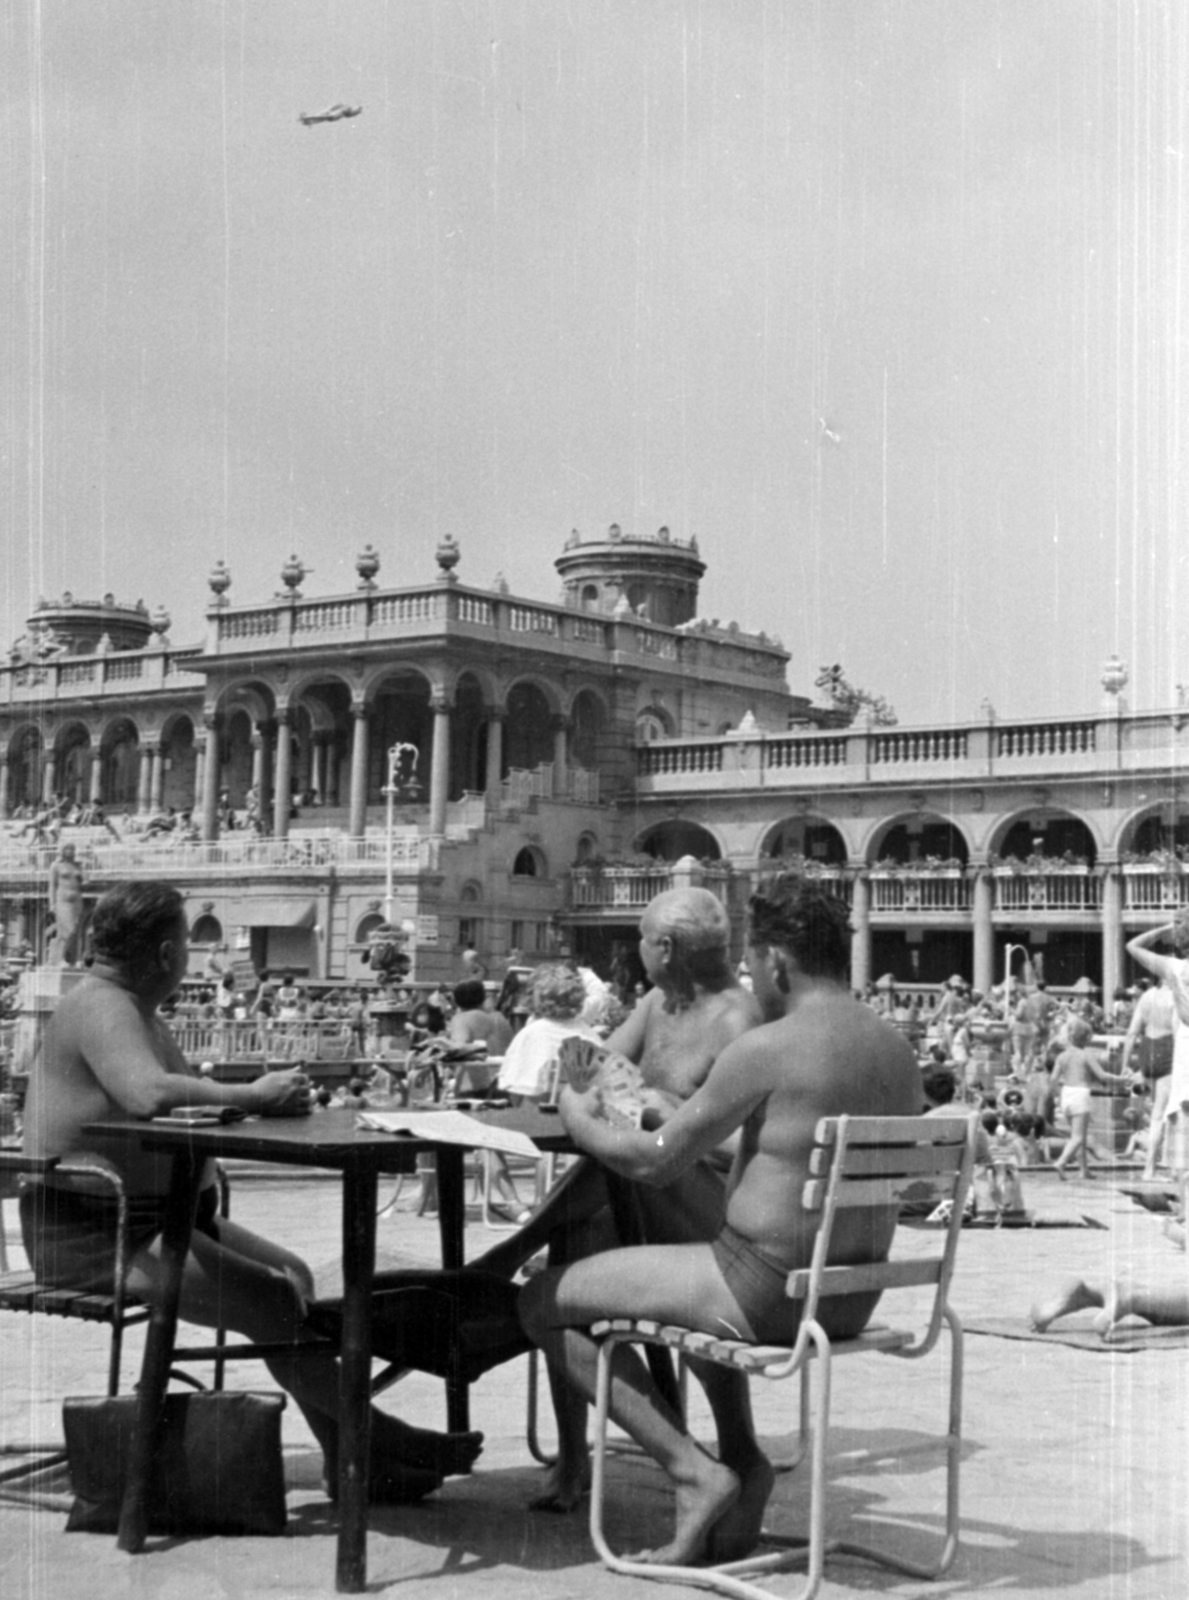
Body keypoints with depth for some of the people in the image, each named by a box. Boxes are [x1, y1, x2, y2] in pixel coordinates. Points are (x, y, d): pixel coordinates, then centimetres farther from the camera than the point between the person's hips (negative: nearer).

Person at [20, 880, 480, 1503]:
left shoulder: (132, 1007, 16)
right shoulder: (102, 1008, -19)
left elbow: (181, 1098, 11)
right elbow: (150, 1094, -37)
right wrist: (253, 1096, -27)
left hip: (152, 1216, 11)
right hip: (94, 1233, -11)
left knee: (291, 1273, 2)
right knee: (274, 1302, -18)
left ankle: (348, 1460, 0)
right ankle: (373, 1435, -4)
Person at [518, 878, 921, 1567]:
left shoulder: (767, 1048, -18)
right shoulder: (898, 1050, 5)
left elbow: (654, 1162, -14)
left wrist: (582, 1122, 7)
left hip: (770, 1291, -8)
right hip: (856, 1299, 8)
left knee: (545, 1301, 3)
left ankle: (696, 1471, -2)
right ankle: (742, 1459, 26)